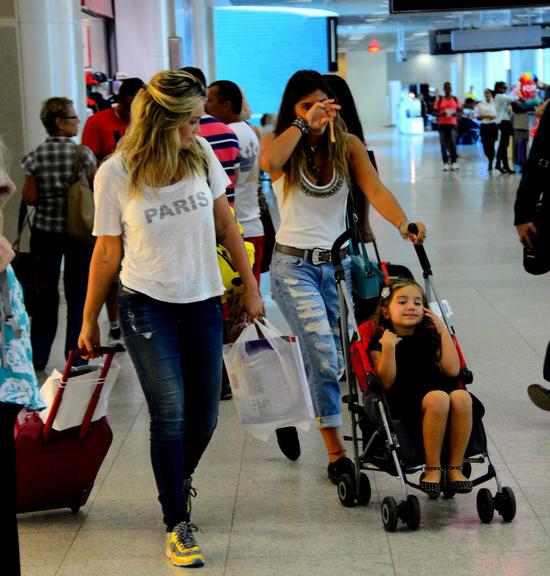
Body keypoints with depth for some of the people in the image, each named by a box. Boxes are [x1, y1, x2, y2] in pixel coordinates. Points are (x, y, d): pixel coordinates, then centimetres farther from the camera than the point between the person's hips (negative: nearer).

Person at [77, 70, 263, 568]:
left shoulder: (201, 153, 0)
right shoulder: (115, 174, -9)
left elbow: (225, 224, 11)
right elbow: (107, 253, 0)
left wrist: (250, 286, 13)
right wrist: (89, 321, 5)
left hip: (203, 303, 4)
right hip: (146, 305, -4)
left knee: (204, 417, 7)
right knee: (170, 413, -14)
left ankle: (178, 480, 38)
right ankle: (178, 524, -2)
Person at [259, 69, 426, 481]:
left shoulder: (348, 145, 1)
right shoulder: (279, 144, -4)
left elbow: (375, 190, -15)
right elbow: (270, 162, -30)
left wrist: (403, 223, -32)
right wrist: (303, 124, -20)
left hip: (337, 262, 3)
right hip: (294, 265, -3)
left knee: (323, 358, 12)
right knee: (325, 354, -16)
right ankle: (336, 451, -9)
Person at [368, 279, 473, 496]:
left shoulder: (429, 338, 22)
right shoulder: (380, 342, 9)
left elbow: (452, 370, 6)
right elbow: (387, 383, -5)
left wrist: (443, 331, 8)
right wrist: (388, 348, -16)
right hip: (405, 400, -4)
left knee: (461, 397, -31)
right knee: (438, 398, -36)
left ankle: (455, 467, -21)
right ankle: (432, 469, -24)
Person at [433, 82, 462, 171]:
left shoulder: (455, 99, 8)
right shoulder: (439, 100, 4)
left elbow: (460, 111, 10)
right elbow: (435, 112, 3)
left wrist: (456, 114, -11)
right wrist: (441, 114, -16)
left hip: (452, 124, 0)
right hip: (442, 124, 0)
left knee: (453, 142, -11)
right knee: (444, 144, 1)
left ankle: (454, 162, -2)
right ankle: (445, 163, 7)